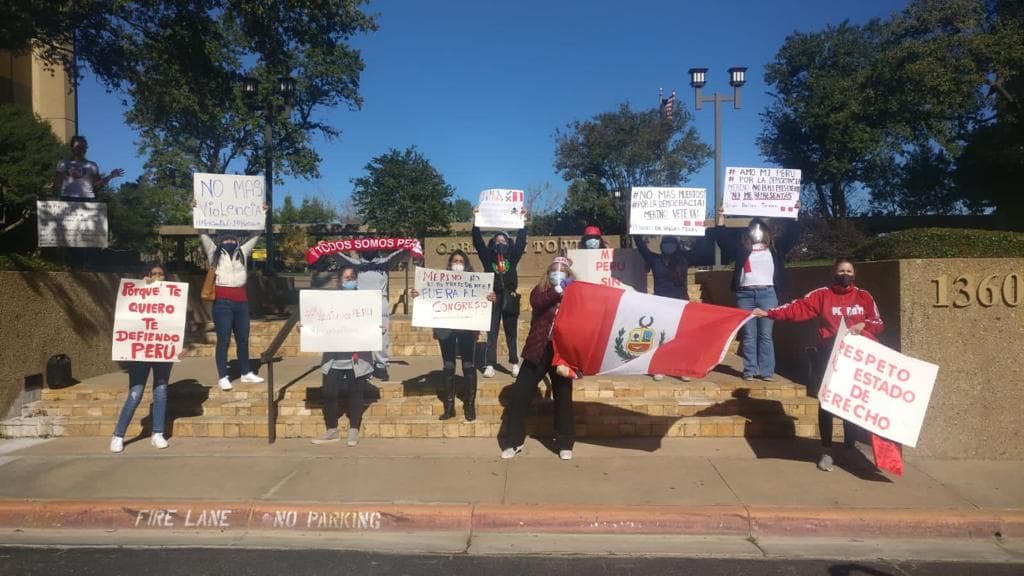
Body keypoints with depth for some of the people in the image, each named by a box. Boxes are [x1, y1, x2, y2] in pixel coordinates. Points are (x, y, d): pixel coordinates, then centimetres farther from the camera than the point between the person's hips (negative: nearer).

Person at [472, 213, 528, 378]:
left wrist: (522, 222, -5)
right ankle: (490, 365, -1)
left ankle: (514, 364, 13)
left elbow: (521, 241, 1)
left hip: (510, 298, 1)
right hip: (493, 298, -1)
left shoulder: (512, 256, 8)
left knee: (512, 333, 7)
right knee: (491, 333, 0)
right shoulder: (488, 256, 6)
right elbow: (477, 241, 0)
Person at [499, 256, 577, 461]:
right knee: (520, 393, 0)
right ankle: (512, 441, 13)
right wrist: (556, 291, -24)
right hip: (538, 349, 0)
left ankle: (564, 444, 20)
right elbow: (536, 302, -18)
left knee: (563, 397, 6)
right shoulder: (540, 290, 6)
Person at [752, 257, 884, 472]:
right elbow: (798, 308, -10)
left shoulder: (864, 296, 8)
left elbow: (879, 324, 11)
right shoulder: (822, 295, 1)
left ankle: (850, 447, 29)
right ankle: (827, 451, 9)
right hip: (829, 356, -2)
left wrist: (863, 325, -11)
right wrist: (769, 313, -22)